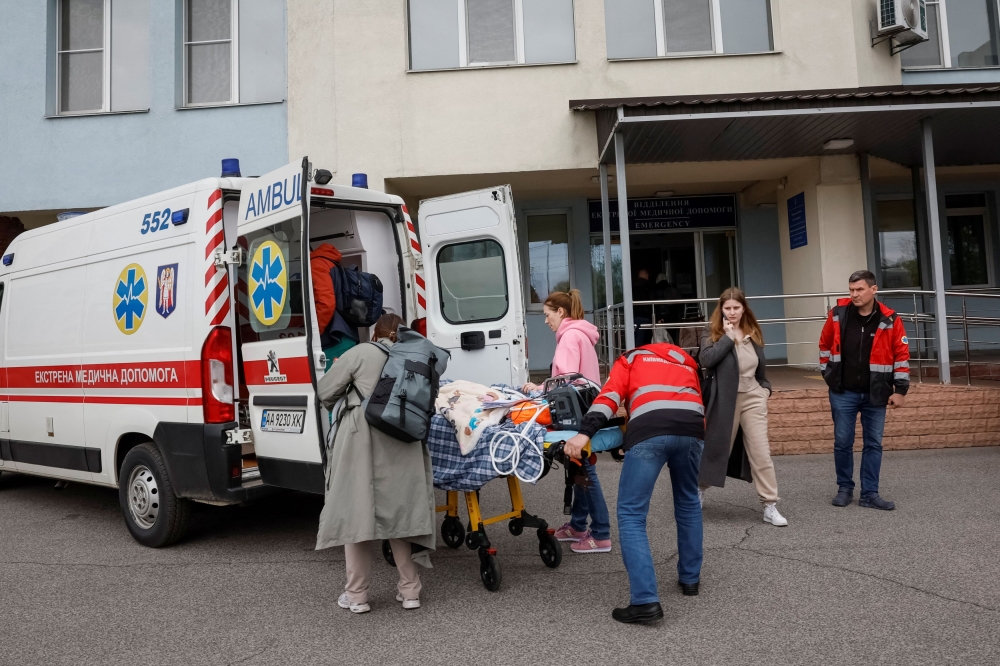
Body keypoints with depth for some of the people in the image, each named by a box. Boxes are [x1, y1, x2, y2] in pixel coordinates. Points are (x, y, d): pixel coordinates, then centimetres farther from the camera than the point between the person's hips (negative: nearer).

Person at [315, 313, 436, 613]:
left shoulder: (361, 353, 1)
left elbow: (325, 391, 2)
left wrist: (336, 407, 23)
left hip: (362, 441, -4)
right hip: (403, 448, 4)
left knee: (356, 512, 8)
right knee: (400, 512, 15)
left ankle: (357, 595, 15)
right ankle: (410, 590, 23)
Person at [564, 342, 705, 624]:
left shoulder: (631, 358, 28)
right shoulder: (687, 363, 41)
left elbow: (610, 395, 10)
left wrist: (585, 433, -1)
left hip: (649, 430, -4)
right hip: (691, 428, 4)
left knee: (631, 515, 2)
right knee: (688, 503, 27)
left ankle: (645, 600, -7)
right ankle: (690, 578, 37)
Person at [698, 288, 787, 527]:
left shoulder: (753, 333, 10)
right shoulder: (713, 332, -3)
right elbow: (705, 359, -21)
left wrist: (765, 387, 8)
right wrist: (728, 337, -18)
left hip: (753, 398, 3)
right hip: (725, 400, -3)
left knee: (761, 453, 0)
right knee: (716, 448, 9)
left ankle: (770, 506, 7)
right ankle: (700, 489, 34)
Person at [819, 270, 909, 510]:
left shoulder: (890, 320, -7)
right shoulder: (838, 314, -5)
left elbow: (901, 355, -2)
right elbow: (825, 345, 10)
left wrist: (900, 389, -3)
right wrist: (828, 372, 10)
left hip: (875, 394, 0)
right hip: (843, 392, 0)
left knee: (873, 444, 7)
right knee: (842, 442, 6)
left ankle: (870, 494, 17)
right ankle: (844, 488, 22)